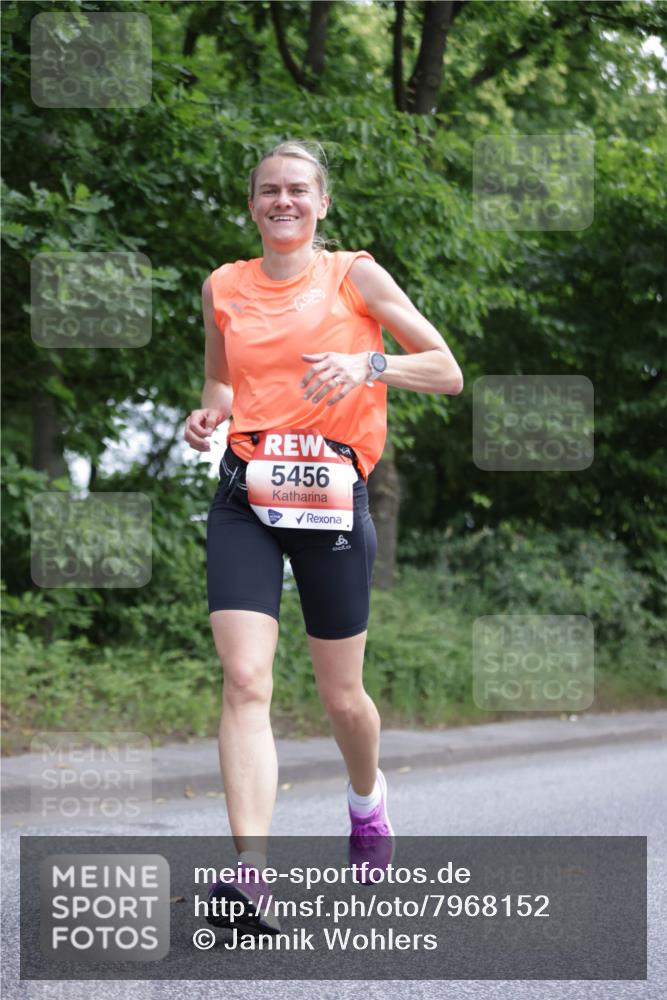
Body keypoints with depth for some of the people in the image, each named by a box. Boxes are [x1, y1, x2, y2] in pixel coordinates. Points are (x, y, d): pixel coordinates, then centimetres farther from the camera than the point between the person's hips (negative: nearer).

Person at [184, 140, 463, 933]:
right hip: (245, 495, 2)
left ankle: (367, 799, 41)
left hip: (333, 493, -1)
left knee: (341, 694, 8)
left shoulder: (356, 276, 2)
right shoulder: (224, 286, 10)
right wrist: (208, 414, 2)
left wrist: (367, 365, -16)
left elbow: (447, 372, 1)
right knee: (244, 681, -16)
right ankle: (251, 871, -21)